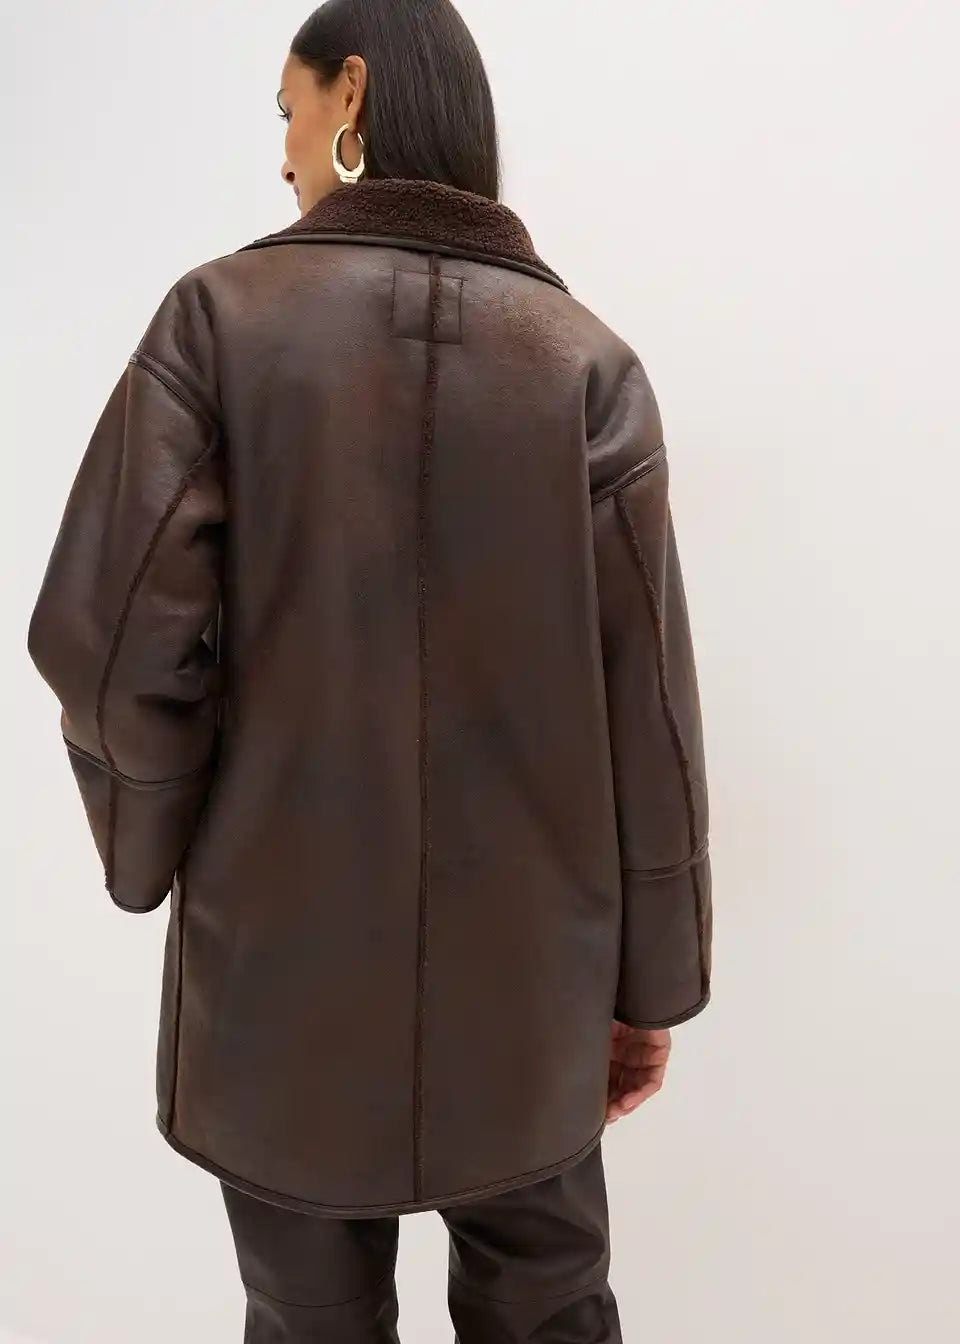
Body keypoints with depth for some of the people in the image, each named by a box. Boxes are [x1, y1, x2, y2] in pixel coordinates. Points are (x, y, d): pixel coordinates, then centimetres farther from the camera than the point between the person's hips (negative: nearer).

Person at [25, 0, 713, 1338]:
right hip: (526, 971, 2)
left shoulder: (222, 315, -7)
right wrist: (653, 974, 4)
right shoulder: (585, 357, -3)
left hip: (285, 960, -1)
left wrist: (152, 853, 5)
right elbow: (647, 699, -6)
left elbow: (108, 638, -14)